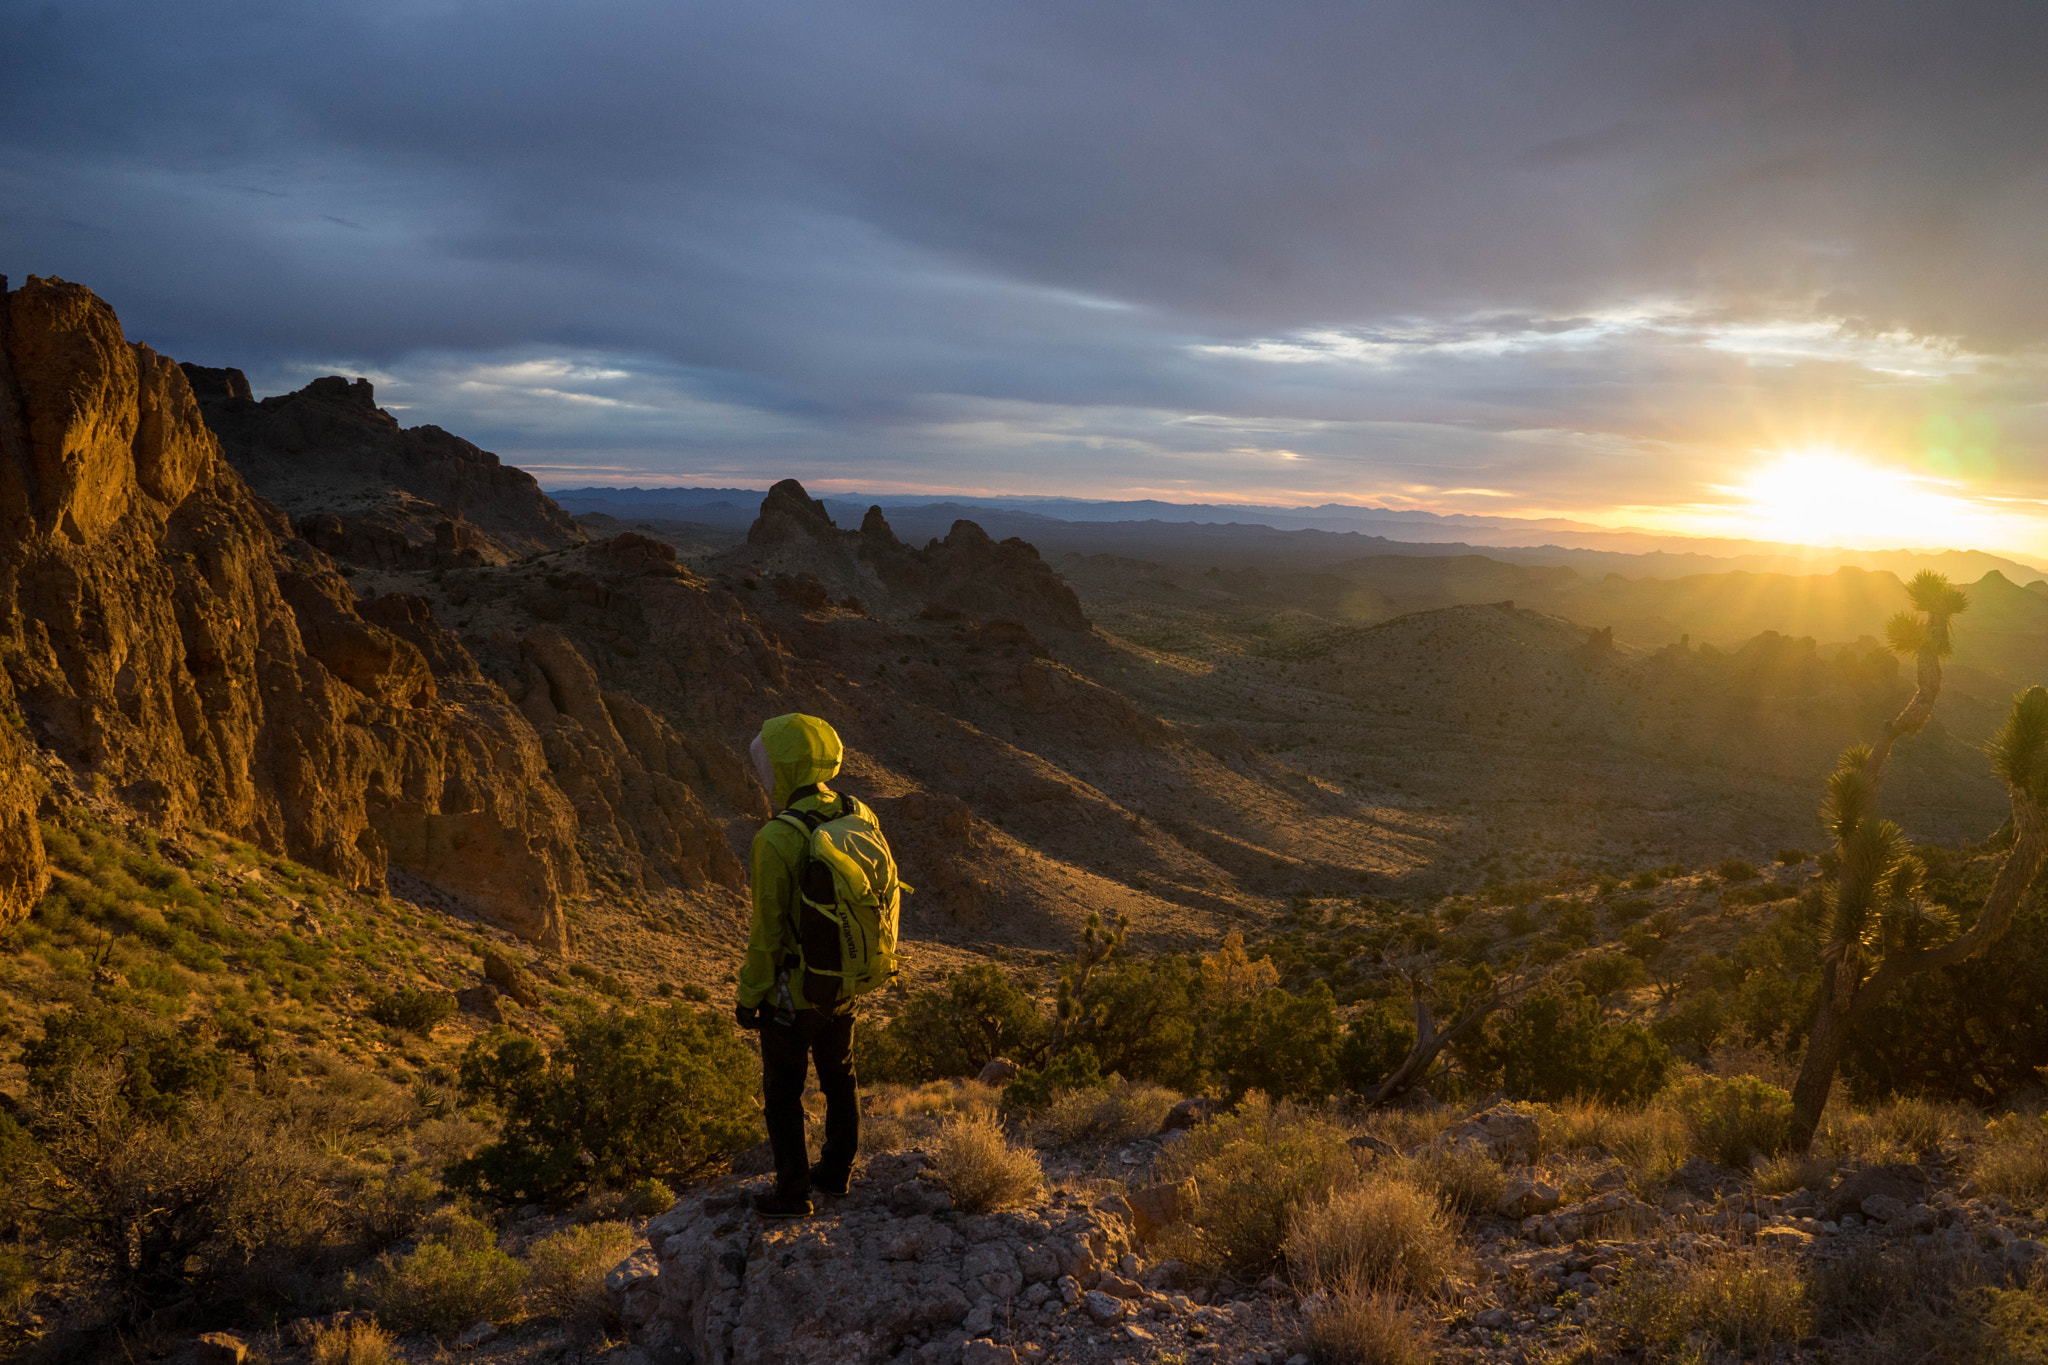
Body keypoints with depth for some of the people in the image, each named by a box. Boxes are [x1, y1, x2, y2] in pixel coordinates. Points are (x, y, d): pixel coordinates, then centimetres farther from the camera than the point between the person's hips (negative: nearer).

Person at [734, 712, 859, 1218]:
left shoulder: (776, 840, -27)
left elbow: (768, 932, -20)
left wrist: (748, 996, -6)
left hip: (793, 991, -6)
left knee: (783, 1092, 12)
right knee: (838, 1079, 22)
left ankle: (793, 1192, 24)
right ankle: (836, 1171, 39)